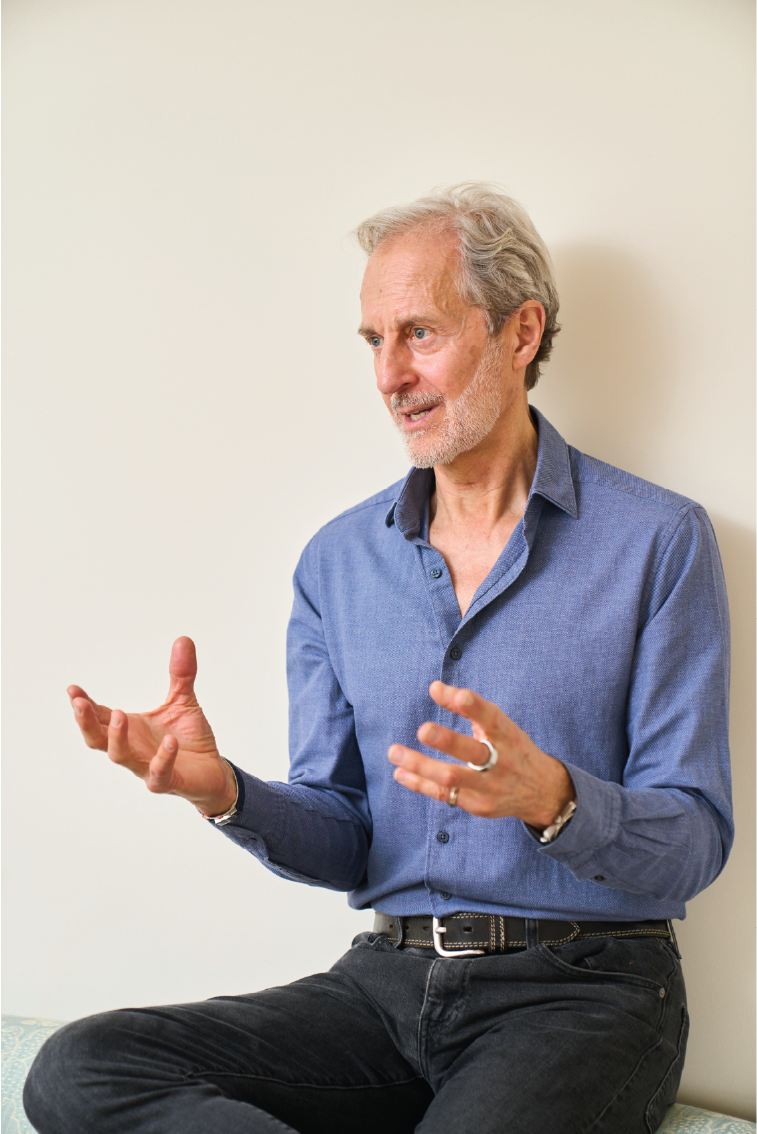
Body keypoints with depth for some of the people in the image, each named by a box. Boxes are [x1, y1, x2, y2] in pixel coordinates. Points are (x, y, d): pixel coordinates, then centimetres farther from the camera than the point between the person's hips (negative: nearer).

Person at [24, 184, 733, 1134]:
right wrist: (225, 791, -12)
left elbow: (692, 843, -6)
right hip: (390, 981, 6)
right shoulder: (338, 563, 10)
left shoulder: (657, 541, -3)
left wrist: (551, 798, -27)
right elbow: (346, 840, 10)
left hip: (580, 991, -5)